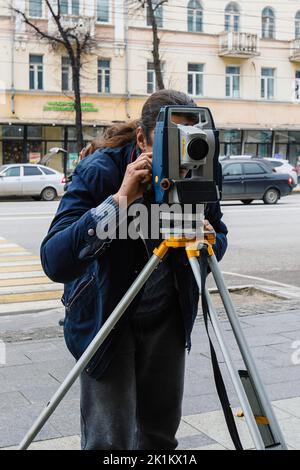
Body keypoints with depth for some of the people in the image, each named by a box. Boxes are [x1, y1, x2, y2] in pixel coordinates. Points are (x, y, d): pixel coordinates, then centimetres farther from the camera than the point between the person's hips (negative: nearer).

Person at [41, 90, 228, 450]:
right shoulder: (98, 171, -23)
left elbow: (220, 243, 3)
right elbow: (54, 261, -33)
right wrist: (119, 201, -40)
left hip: (167, 318, 4)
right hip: (105, 317, -4)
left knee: (161, 432, 15)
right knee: (109, 440, -4)